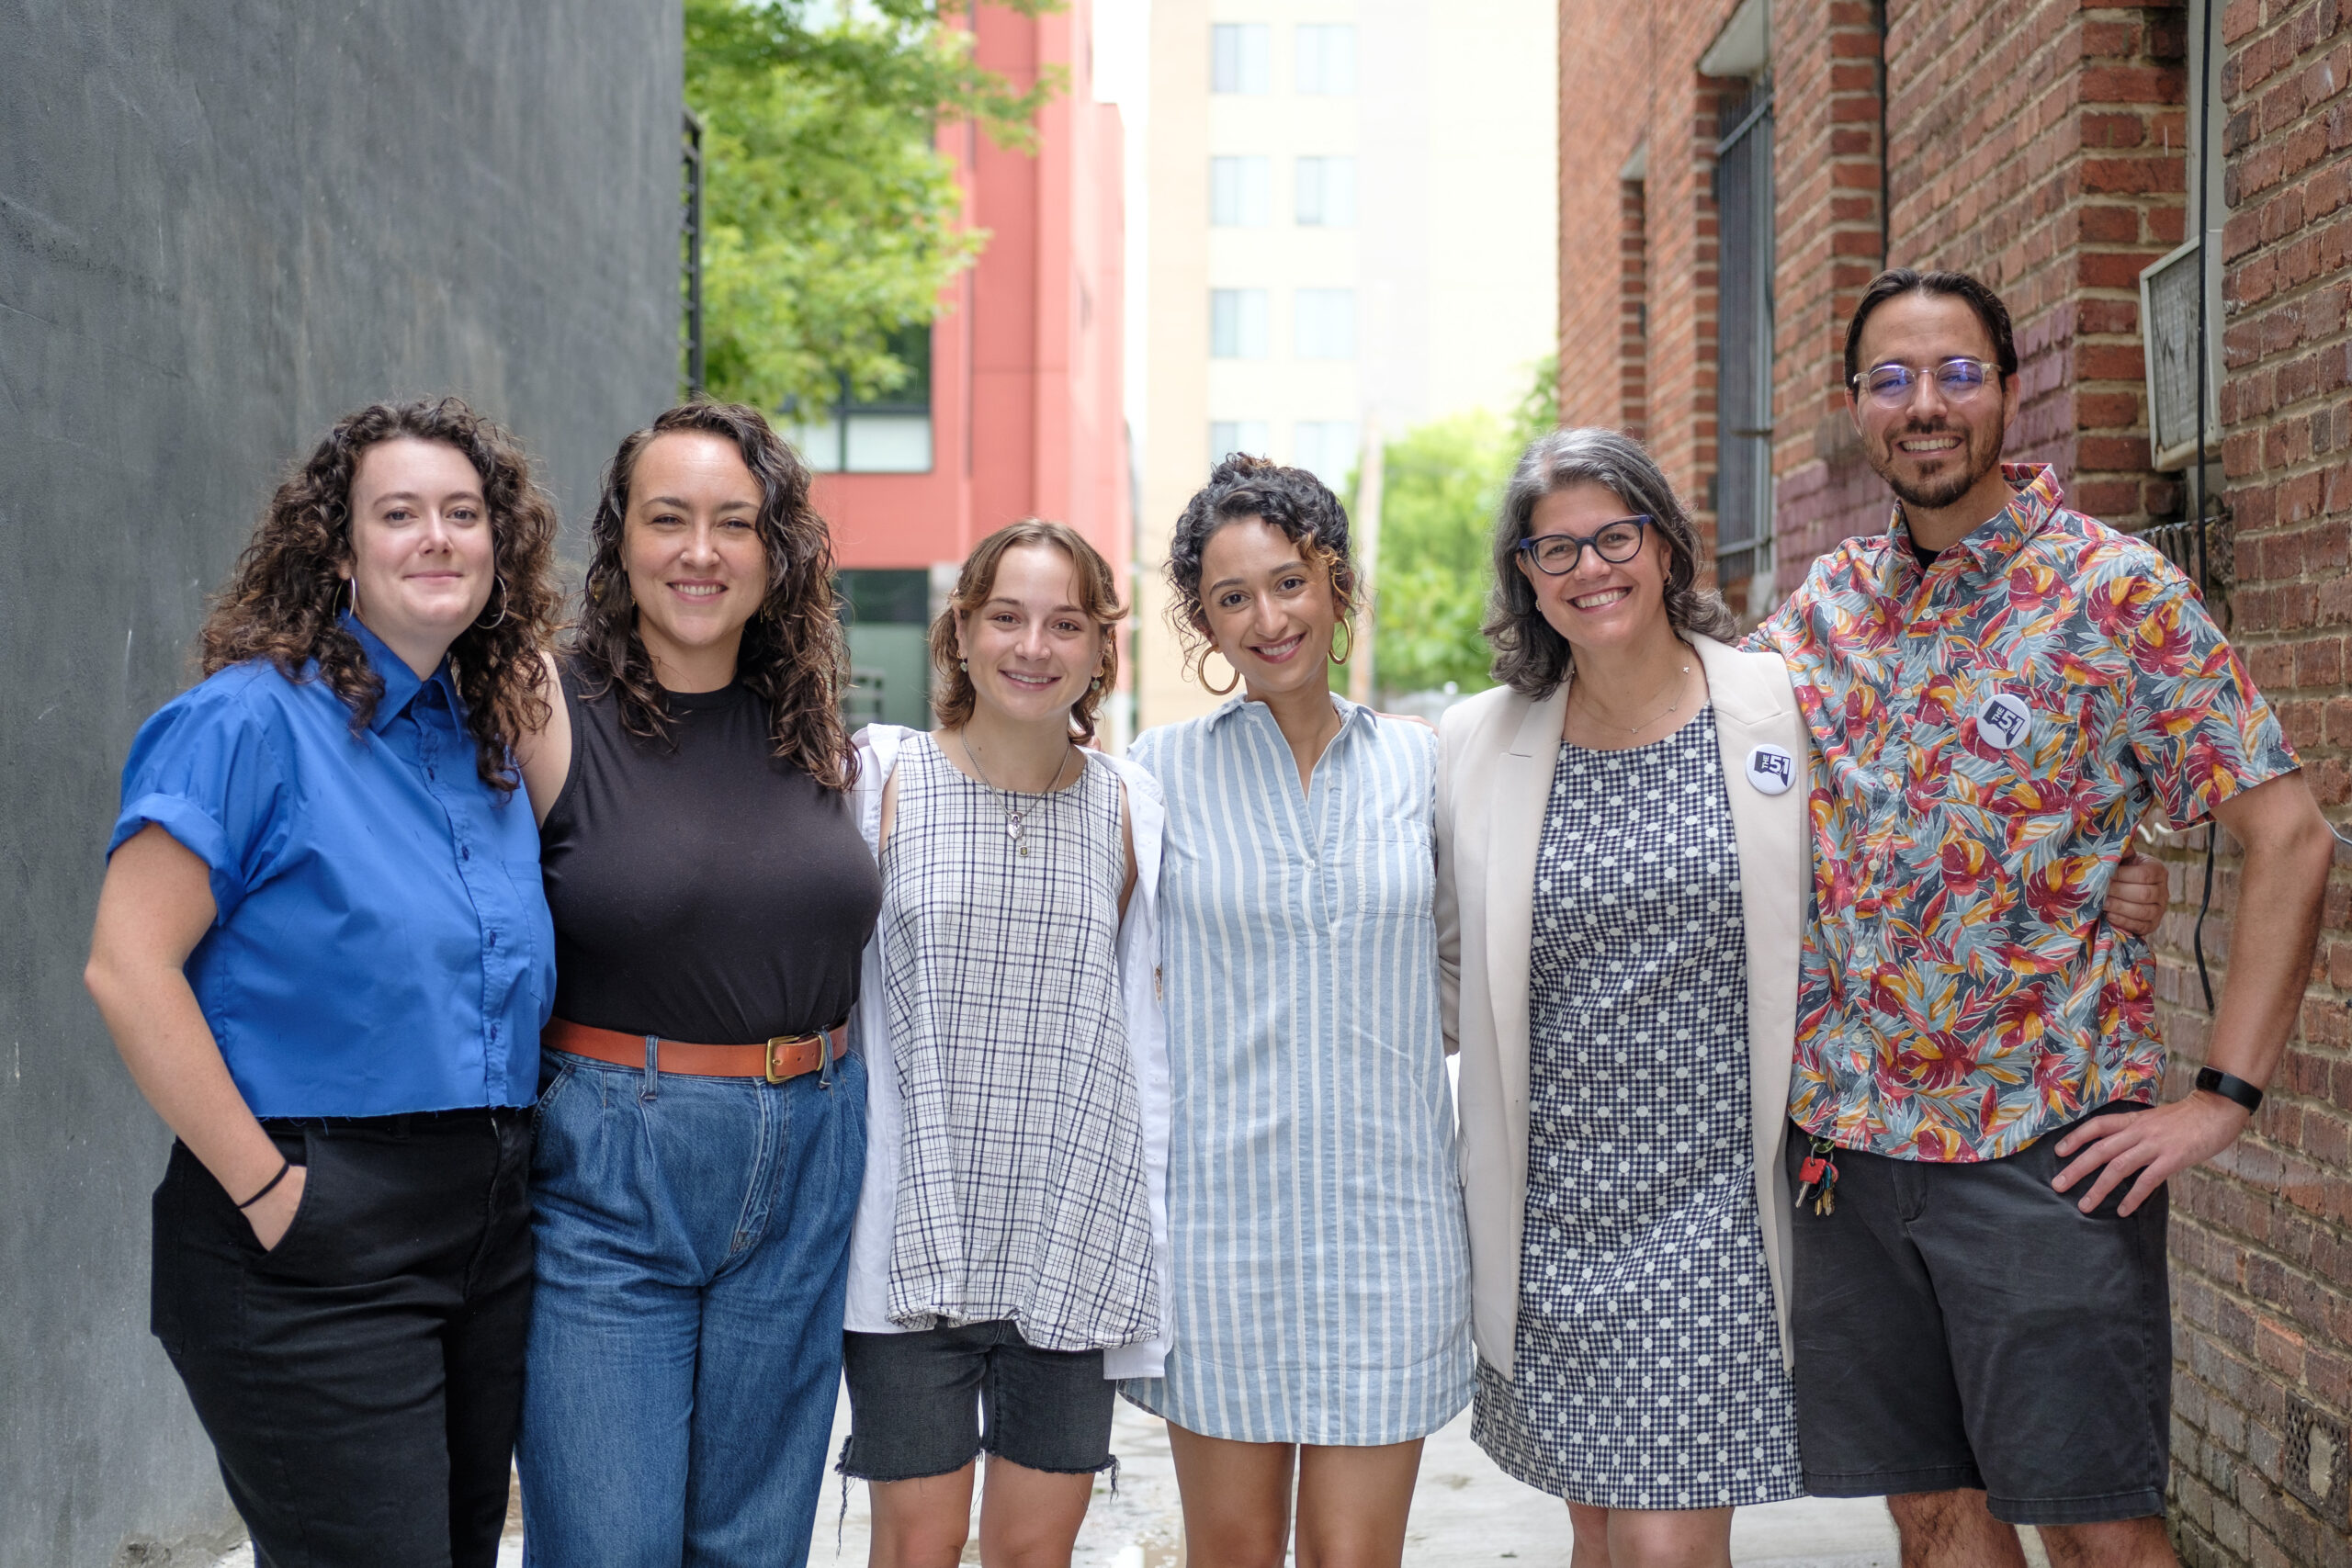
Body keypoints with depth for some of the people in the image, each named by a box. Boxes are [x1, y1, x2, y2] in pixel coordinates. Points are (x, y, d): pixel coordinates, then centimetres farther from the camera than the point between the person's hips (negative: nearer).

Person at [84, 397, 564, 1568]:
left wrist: (507, 1171, 12)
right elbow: (127, 967, -17)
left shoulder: (490, 746, 11)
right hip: (317, 1251, -7)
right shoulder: (253, 718, -10)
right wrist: (263, 1187, -17)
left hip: (488, 1239, 7)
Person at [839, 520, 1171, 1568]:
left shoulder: (1127, 810, 5)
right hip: (916, 1232, -2)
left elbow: (1144, 1031, 10)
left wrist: (1147, 1236, 8)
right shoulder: (881, 783, -1)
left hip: (1074, 1239, 2)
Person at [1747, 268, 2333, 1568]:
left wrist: (2222, 1099, -14)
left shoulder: (2116, 592, -7)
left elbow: (2289, 840, -9)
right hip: (1846, 1136, 4)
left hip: (2046, 1148, -4)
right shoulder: (1827, 603, 8)